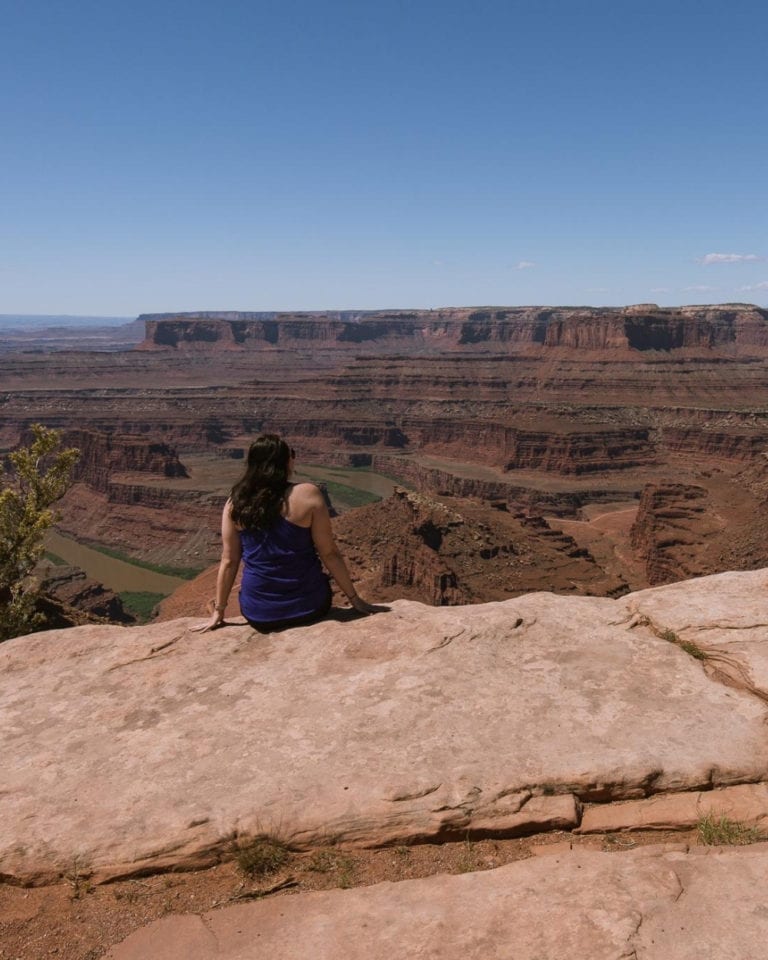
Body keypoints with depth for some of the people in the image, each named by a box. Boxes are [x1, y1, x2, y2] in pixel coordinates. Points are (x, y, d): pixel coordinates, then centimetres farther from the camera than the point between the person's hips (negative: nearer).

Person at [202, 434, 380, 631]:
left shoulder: (235, 503, -4)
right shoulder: (307, 495, -13)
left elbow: (229, 561, 0)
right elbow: (329, 554, -10)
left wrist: (219, 611, 11)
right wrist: (355, 599, 0)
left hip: (258, 614, 3)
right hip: (307, 607, -2)